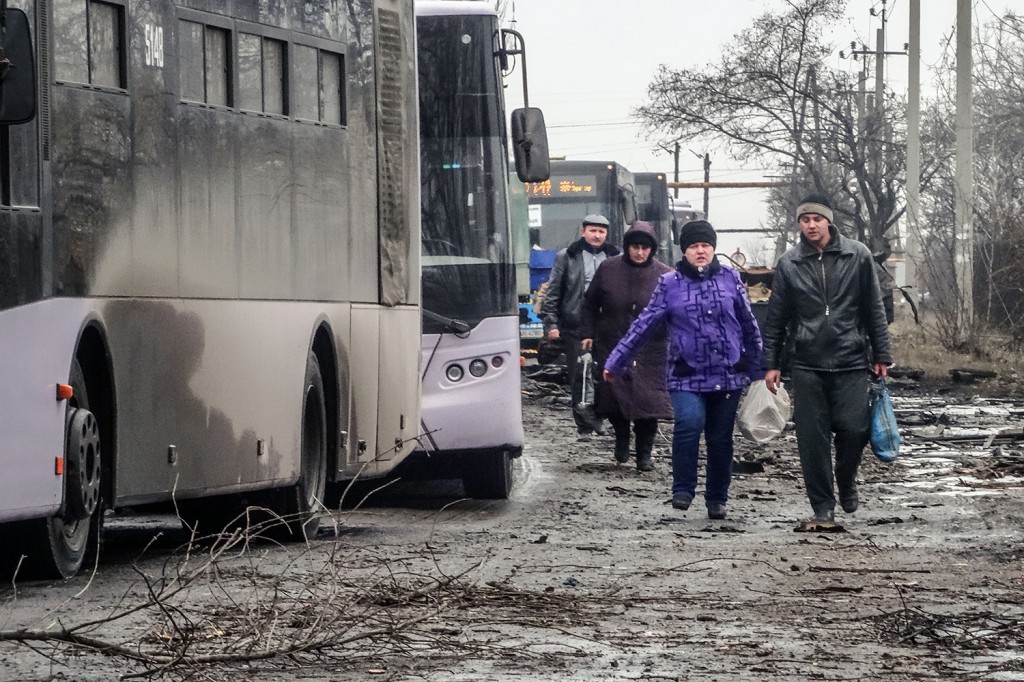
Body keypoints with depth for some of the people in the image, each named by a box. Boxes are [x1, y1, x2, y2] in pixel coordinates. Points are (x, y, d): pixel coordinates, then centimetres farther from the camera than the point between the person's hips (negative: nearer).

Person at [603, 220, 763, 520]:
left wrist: (757, 369, 15)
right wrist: (615, 363, 1)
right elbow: (643, 326, 4)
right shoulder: (670, 284, 2)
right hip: (686, 376, -2)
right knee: (689, 422, -25)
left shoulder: (729, 279, 6)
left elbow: (749, 326, 13)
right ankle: (682, 489, -13)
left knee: (720, 439, 6)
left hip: (727, 375, 2)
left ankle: (717, 499, 22)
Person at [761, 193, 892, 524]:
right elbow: (775, 318, 9)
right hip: (807, 365, 1)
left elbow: (874, 309, 6)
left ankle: (846, 482, 20)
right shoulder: (789, 264, 4)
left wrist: (881, 355, 4)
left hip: (851, 361, -1)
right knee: (812, 437, -1)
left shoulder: (858, 256, 2)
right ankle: (822, 505, 10)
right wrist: (771, 363, 7)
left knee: (854, 428, -9)